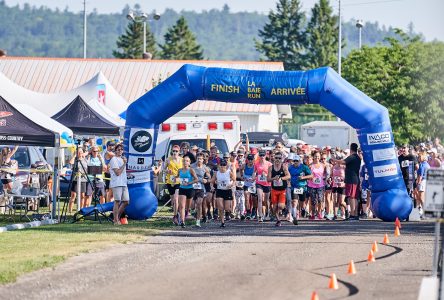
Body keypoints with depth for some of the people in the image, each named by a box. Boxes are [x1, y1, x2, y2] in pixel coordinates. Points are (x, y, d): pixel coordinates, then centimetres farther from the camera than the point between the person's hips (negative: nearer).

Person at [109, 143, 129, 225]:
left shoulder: (122, 159, 20)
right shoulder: (114, 159, -7)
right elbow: (118, 172, -15)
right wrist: (124, 164, -14)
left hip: (123, 183, 9)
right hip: (116, 184, -9)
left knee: (126, 201, 7)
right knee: (117, 202, -8)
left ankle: (118, 217, 18)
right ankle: (116, 220, -4)